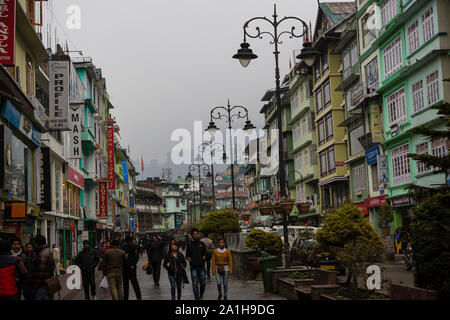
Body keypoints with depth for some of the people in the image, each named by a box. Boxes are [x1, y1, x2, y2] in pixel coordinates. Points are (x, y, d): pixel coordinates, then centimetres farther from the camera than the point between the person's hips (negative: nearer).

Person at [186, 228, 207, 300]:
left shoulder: (202, 244, 8)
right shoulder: (189, 245, 4)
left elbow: (204, 254, 12)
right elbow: (187, 255, 7)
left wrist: (203, 259, -5)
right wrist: (190, 260, -8)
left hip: (201, 266, 1)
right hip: (193, 267, -1)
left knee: (203, 283, 2)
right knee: (195, 284, -2)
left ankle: (201, 295, 28)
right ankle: (197, 298, 5)